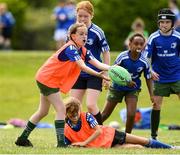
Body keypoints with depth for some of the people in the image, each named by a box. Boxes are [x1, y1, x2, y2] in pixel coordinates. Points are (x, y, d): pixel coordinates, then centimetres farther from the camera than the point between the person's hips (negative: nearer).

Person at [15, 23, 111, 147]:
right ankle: (61, 142, -15)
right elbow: (82, 66, -35)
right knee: (61, 109, -13)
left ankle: (23, 138, 26)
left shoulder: (83, 51, 1)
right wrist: (99, 74, -43)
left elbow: (97, 63, -10)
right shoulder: (70, 48, -25)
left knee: (43, 112, 17)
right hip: (47, 78, -10)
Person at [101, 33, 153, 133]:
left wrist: (151, 94, -14)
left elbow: (148, 78, -6)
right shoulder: (122, 57, -24)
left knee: (131, 115, -16)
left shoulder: (144, 62, -19)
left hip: (133, 89, 1)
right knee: (105, 115, 8)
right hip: (117, 87, -1)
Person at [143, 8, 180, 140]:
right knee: (156, 105, 0)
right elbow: (146, 56, -6)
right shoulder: (154, 38, -8)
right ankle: (154, 135, 9)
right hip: (160, 78, 0)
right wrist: (150, 70, -20)